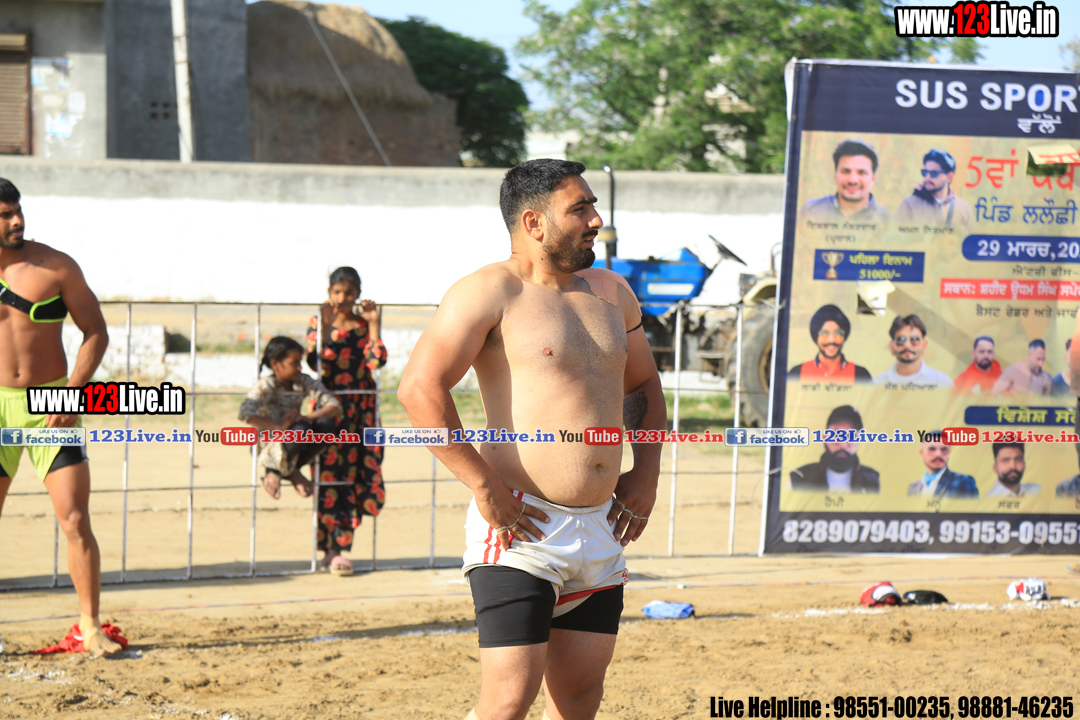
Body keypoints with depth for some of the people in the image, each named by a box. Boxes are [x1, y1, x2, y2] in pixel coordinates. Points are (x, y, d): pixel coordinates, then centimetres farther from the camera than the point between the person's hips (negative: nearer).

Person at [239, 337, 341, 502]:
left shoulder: (305, 382, 0)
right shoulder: (266, 385, -14)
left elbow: (334, 406, -7)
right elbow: (245, 414, -29)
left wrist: (305, 418, -23)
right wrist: (279, 426, -34)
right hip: (268, 446, -6)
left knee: (325, 424, -20)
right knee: (301, 429, -34)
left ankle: (292, 471, -2)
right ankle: (273, 471, -9)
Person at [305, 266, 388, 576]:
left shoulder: (365, 325, 7)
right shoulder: (318, 323, 3)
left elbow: (376, 361, -9)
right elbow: (315, 362, -12)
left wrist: (373, 325, -8)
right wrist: (325, 326, -16)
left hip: (361, 409, 2)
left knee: (355, 473, 0)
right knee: (330, 475, -7)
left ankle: (336, 547, 8)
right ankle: (333, 550, -5)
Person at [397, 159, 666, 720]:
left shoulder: (611, 293, 16)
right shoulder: (490, 291, -7)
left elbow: (643, 386, 30)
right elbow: (420, 388, -15)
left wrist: (646, 473, 14)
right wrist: (485, 487, -18)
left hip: (601, 527, 7)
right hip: (522, 528, -7)